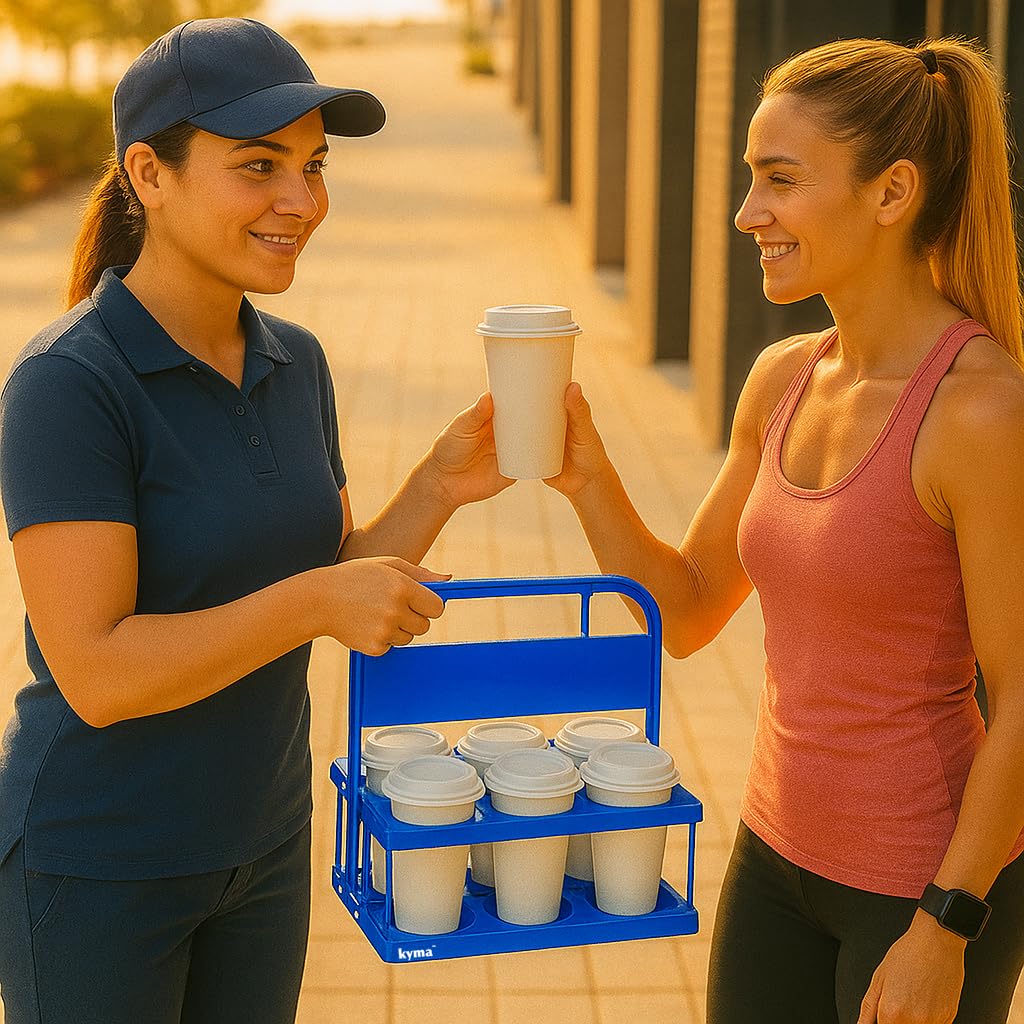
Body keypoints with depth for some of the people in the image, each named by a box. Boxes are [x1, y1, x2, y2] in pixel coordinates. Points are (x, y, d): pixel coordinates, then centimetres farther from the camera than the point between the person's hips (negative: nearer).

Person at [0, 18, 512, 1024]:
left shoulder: (294, 363, 1)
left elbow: (336, 591, 4)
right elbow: (96, 673, -25)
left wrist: (439, 485, -10)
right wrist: (317, 602, -30)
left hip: (258, 843, 7)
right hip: (96, 865, -6)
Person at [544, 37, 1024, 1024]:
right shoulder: (782, 379, 1)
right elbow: (685, 616, 8)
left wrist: (944, 927, -15)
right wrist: (589, 480, -6)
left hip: (931, 881, -6)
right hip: (777, 850, 6)